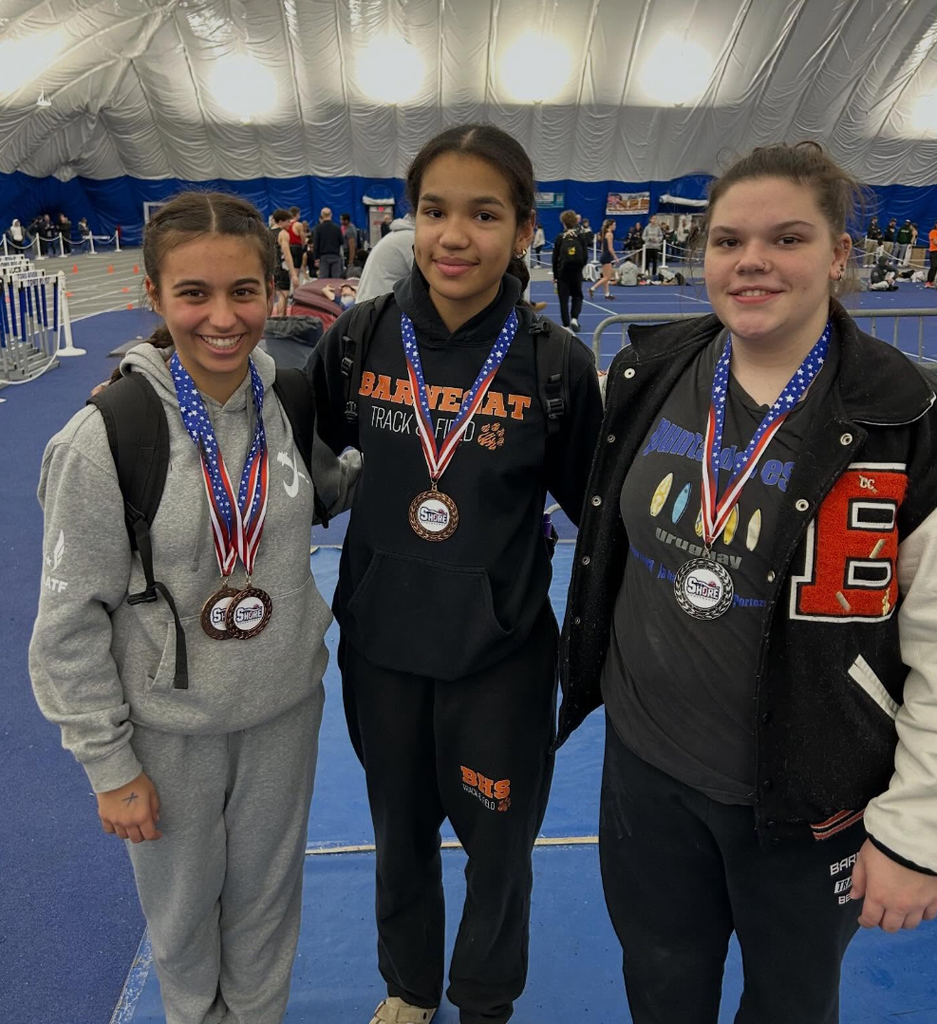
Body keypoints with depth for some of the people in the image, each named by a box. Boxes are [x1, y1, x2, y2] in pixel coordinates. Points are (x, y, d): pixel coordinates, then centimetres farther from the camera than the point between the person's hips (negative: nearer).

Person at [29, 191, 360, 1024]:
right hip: (169, 728, -3)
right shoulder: (106, 435, -20)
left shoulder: (290, 401, -9)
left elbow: (329, 486, 13)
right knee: (183, 908, 21)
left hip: (285, 708, 3)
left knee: (267, 895, 23)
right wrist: (109, 763, -8)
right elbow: (72, 619, -13)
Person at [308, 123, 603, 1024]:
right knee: (399, 832, 24)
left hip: (502, 652, -2)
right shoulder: (362, 338, -9)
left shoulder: (557, 366, -14)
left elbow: (595, 503, -3)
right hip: (380, 643, 2)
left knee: (498, 846, 19)